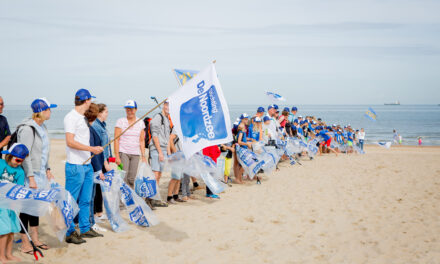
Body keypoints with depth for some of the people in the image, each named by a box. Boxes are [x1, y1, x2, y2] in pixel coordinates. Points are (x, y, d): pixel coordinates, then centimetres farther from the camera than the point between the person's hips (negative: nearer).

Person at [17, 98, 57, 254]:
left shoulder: (41, 127, 11)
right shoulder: (28, 129, -18)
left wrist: (47, 169, 17)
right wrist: (31, 177, -22)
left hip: (39, 173, 9)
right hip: (29, 175, -9)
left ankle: (35, 239, 26)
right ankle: (25, 244, 4)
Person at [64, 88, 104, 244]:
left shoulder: (83, 118, 16)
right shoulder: (71, 117, -12)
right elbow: (70, 142, -19)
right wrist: (92, 148, -25)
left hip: (87, 165, 9)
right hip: (75, 166, -9)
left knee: (86, 200, 15)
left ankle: (85, 229, 24)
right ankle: (70, 233, 5)